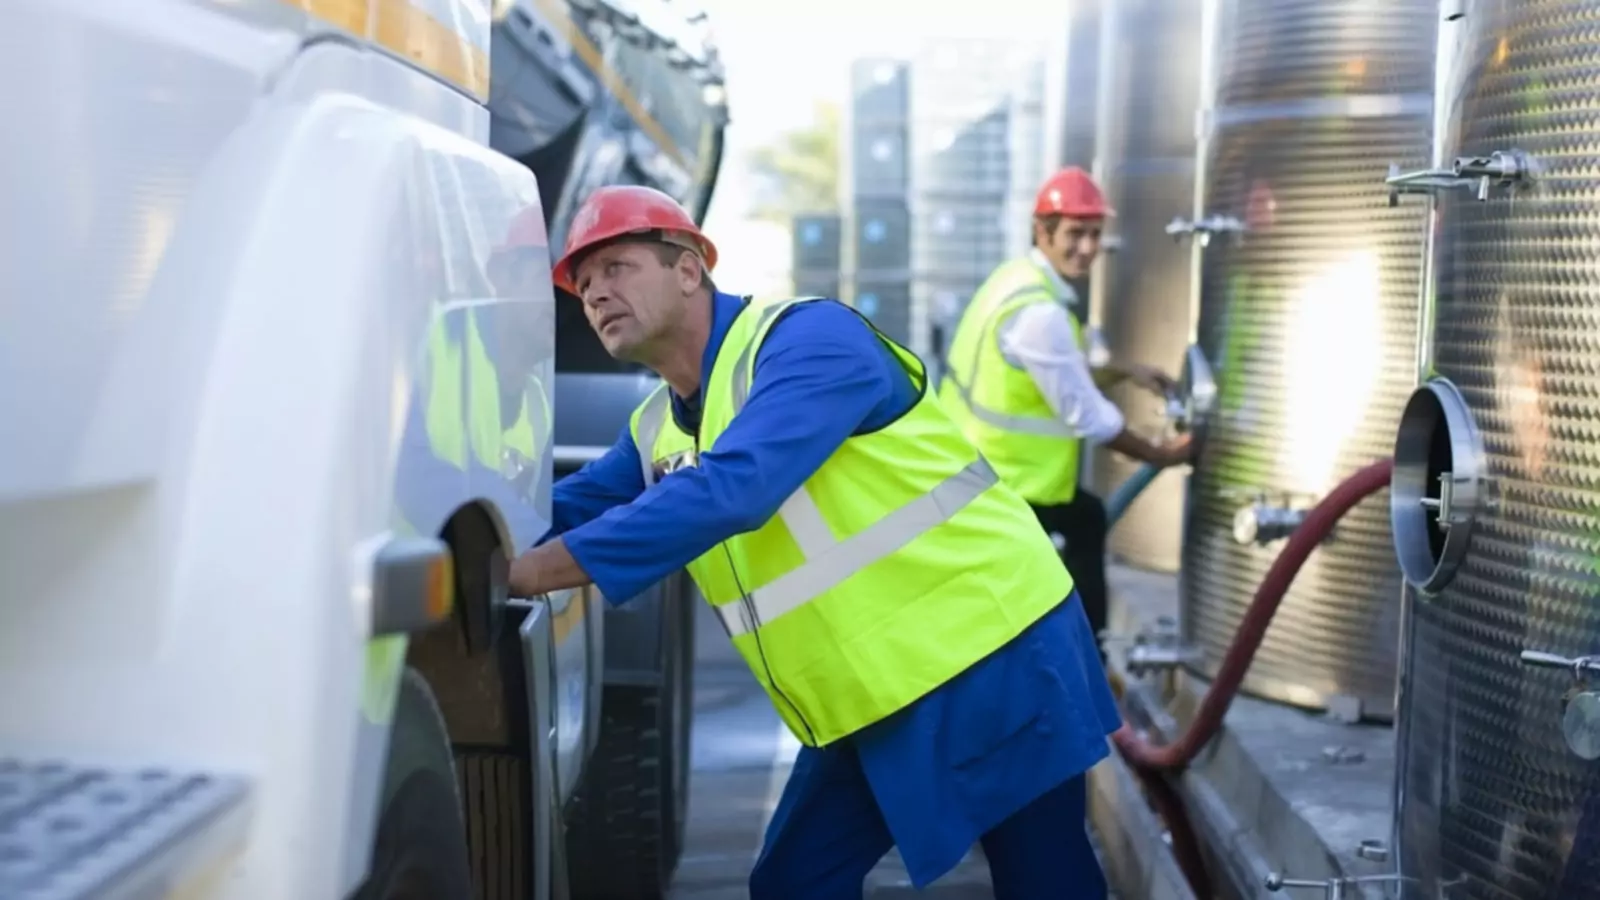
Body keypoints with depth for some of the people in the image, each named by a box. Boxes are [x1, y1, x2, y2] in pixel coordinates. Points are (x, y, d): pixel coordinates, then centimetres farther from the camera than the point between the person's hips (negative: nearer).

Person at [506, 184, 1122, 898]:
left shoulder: (807, 338, -17)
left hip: (992, 657, -7)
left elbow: (729, 489, -31)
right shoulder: (656, 431, 10)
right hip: (867, 710, 8)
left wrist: (528, 572, -33)